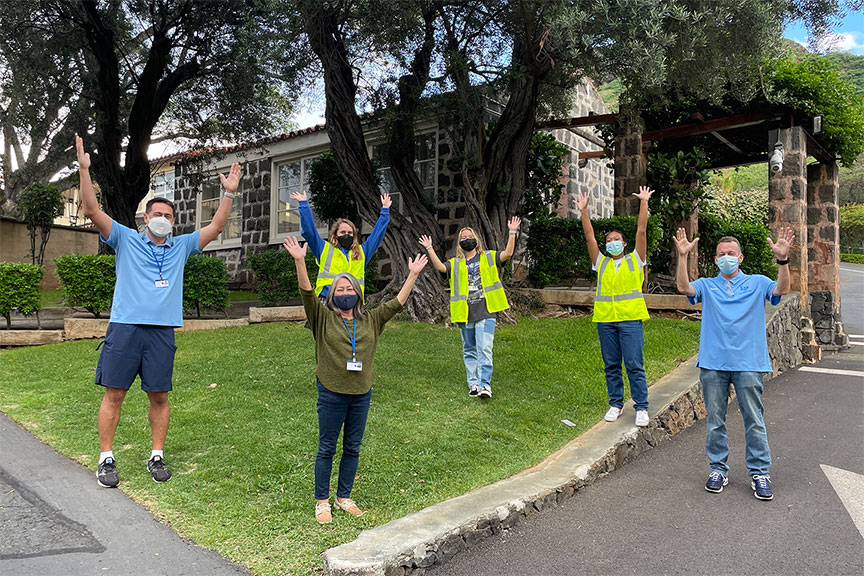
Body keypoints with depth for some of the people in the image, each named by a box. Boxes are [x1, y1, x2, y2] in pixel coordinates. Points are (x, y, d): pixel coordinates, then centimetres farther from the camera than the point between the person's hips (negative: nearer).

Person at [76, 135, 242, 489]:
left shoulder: (181, 246, 15)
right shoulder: (125, 240, 8)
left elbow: (216, 227, 12)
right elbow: (92, 211, -1)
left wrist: (229, 194, 4)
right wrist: (84, 169, -10)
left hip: (162, 332, 2)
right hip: (124, 327, -2)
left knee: (159, 396, 5)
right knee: (114, 393, 0)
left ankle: (157, 456, 16)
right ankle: (106, 459, 10)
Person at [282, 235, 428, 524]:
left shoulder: (371, 320, 8)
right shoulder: (323, 317, -2)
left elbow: (397, 303, 5)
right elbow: (307, 293, -16)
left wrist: (413, 275, -1)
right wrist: (299, 261, -29)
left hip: (362, 393, 4)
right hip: (332, 393, -3)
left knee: (353, 448, 14)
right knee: (326, 448, 7)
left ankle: (344, 497, 30)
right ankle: (322, 501, 22)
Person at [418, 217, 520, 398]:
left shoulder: (489, 257, 12)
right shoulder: (455, 264, 15)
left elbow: (508, 254, -1)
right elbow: (440, 266, -3)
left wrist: (512, 233, -11)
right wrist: (429, 249, -12)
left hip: (486, 311, -2)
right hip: (465, 313, 3)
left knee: (484, 349, -12)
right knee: (469, 350, 10)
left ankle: (485, 384, -11)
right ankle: (473, 383, 19)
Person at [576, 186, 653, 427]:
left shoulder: (634, 260, 9)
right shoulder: (601, 263, 15)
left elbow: (641, 230, 2)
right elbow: (589, 236, 8)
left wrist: (644, 203, -2)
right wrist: (583, 211, 2)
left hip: (630, 319, -3)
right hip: (605, 319, 3)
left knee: (634, 364, -4)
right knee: (611, 365, 8)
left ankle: (641, 407, 4)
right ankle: (616, 404, 20)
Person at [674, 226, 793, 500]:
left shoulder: (757, 283, 10)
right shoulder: (707, 285, 11)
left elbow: (782, 289, -8)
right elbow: (683, 287, -8)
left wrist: (782, 259, -23)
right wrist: (682, 256, -19)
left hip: (748, 363, -1)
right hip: (713, 364, 1)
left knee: (754, 420, 2)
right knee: (714, 420, 8)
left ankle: (759, 472, 13)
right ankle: (718, 469, 20)